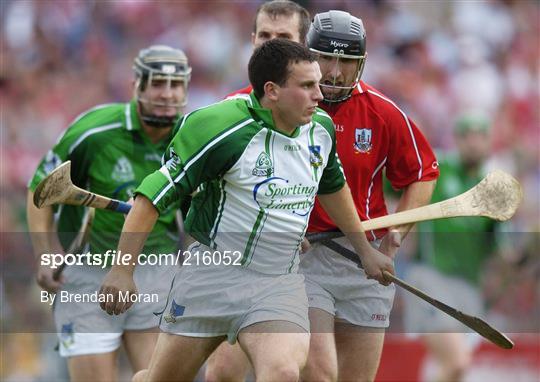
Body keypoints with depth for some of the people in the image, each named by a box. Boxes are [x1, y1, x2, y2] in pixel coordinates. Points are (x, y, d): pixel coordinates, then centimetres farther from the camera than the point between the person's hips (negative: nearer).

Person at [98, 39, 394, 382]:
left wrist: (365, 250, 31)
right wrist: (122, 271, -18)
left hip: (281, 284, 3)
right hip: (213, 274, -3)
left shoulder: (321, 129, 1)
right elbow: (156, 193, -15)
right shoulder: (224, 130, -19)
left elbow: (333, 186, 24)